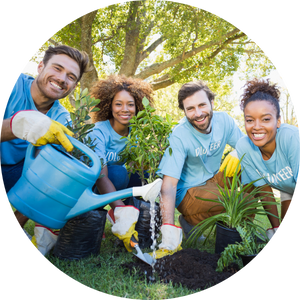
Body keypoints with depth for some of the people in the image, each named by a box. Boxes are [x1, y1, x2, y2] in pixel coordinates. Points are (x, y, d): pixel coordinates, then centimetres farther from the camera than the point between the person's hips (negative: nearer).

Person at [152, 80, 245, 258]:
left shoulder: (223, 120, -9)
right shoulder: (179, 136, -24)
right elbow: (169, 183, -29)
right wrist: (169, 230, -37)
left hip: (214, 179, 6)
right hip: (188, 191, -6)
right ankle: (190, 221, -2)